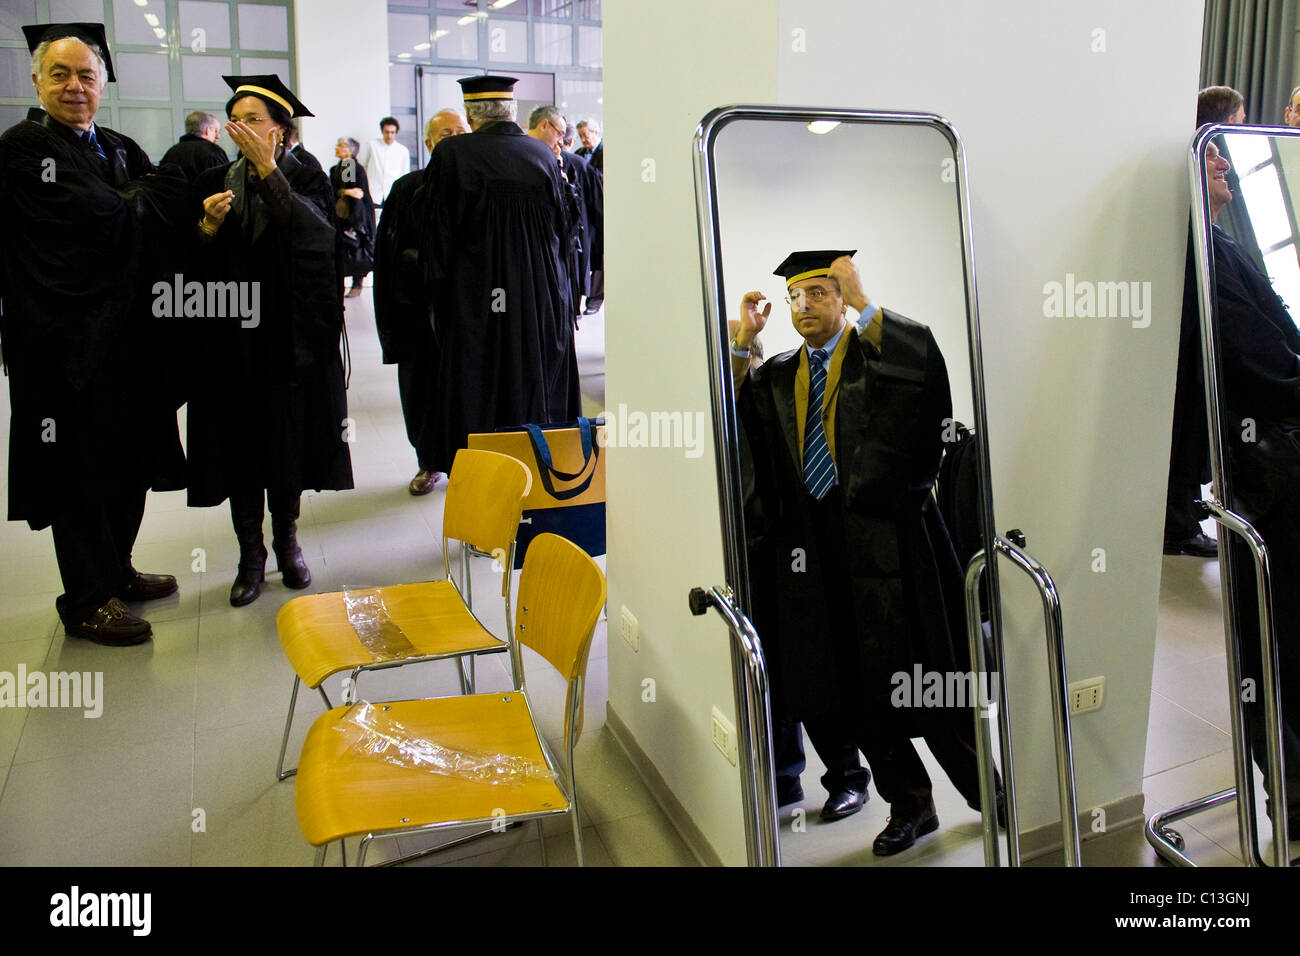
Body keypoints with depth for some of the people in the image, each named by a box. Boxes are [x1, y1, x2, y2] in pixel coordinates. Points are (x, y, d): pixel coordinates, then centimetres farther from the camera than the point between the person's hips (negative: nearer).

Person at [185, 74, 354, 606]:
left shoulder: (307, 182, 3)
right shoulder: (215, 184, 9)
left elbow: (313, 236, -19)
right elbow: (193, 267, 6)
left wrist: (267, 169, -22)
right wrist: (208, 226, -13)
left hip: (290, 338, -2)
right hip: (232, 340, 2)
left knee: (289, 441, 5)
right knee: (239, 446, 3)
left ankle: (287, 542, 22)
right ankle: (251, 556, 14)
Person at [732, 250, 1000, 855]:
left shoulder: (877, 355, 1)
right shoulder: (778, 375, 16)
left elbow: (925, 357, -20)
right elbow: (732, 416, 2)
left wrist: (862, 302, -16)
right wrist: (743, 341, -3)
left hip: (885, 544, -5)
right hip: (817, 554, 5)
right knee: (847, 689, 10)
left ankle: (987, 793, 24)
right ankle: (910, 807, 26)